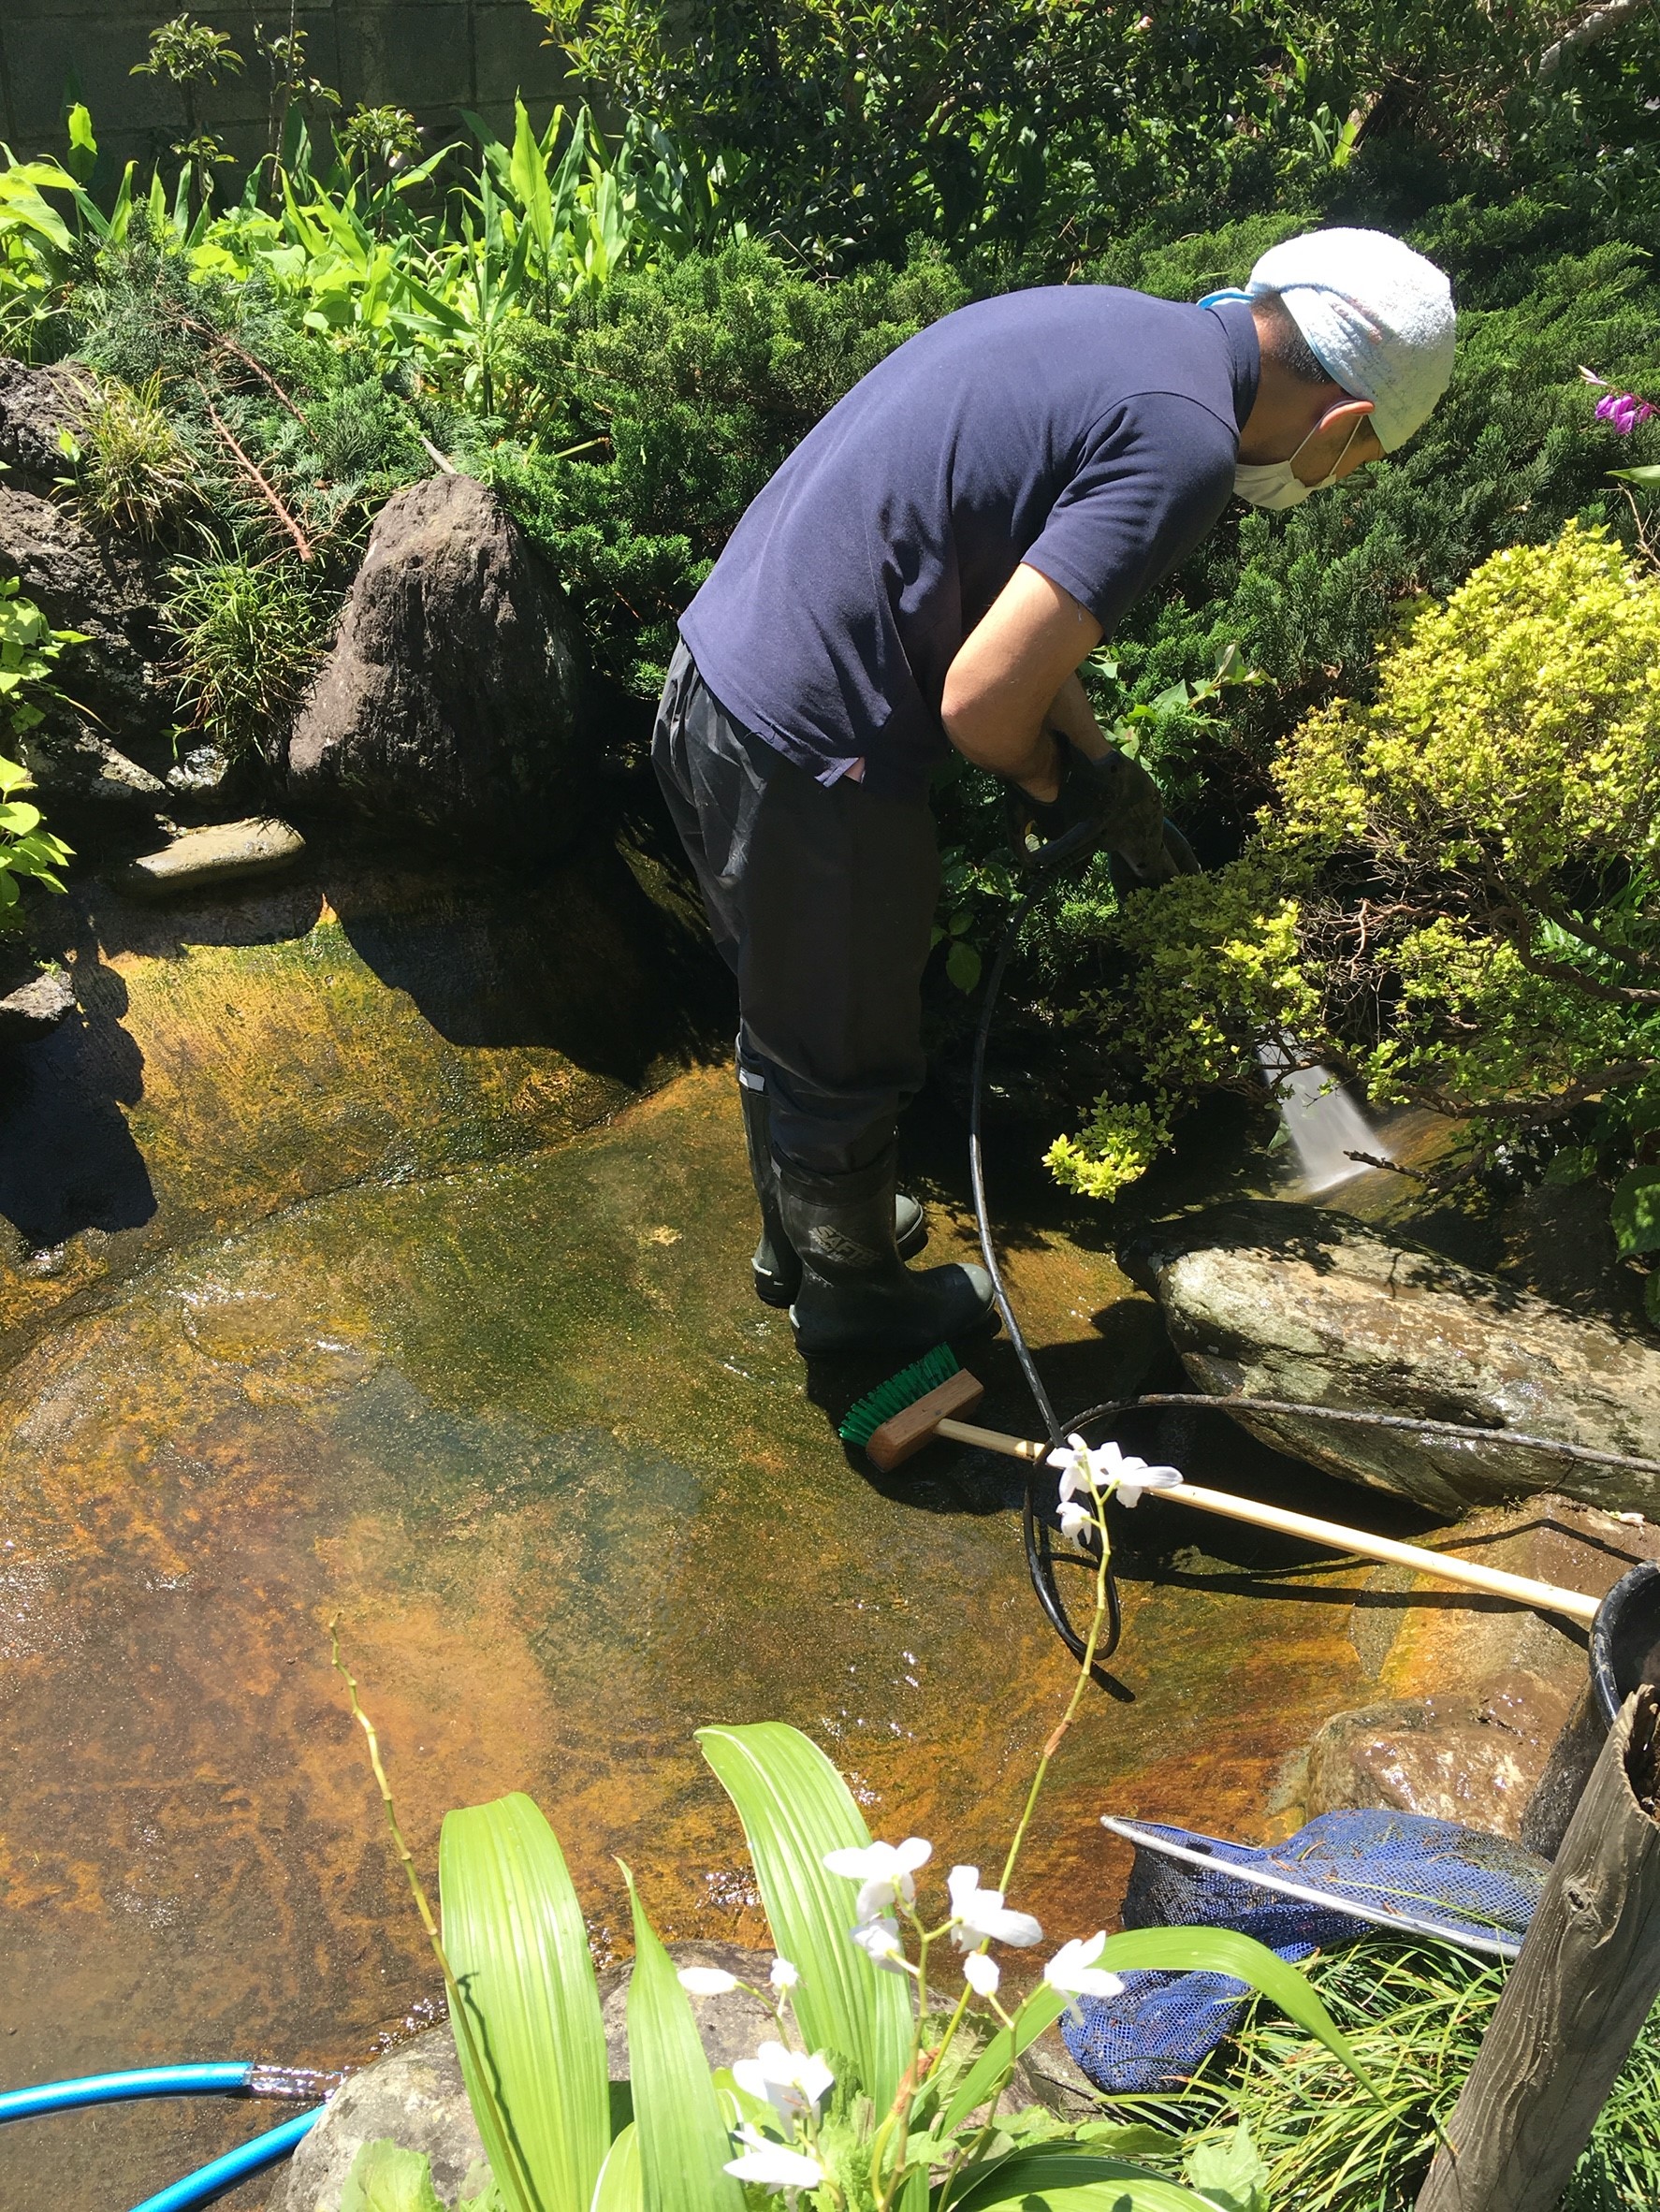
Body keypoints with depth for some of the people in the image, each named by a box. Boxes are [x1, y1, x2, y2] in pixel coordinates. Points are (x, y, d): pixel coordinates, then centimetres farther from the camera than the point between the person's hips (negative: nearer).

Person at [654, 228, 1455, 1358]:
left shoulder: (1105, 323, 11)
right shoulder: (1181, 441, -19)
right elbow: (980, 703, -23)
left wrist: (1105, 770, 16)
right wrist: (1063, 781, -1)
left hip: (713, 676, 9)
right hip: (807, 762, -9)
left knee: (787, 1018, 28)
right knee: (844, 1063, 16)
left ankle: (798, 1234, 51)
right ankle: (850, 1288, 41)